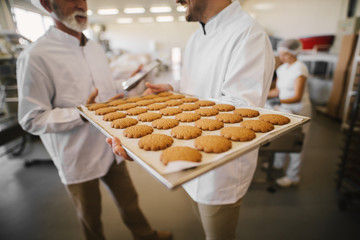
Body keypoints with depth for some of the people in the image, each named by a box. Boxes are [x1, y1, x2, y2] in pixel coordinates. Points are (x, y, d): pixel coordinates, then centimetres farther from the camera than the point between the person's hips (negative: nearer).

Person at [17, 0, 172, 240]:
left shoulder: (96, 48, 6)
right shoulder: (36, 56, -17)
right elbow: (32, 119, -16)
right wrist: (82, 114, -27)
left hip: (112, 149, 6)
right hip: (79, 160, -5)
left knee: (129, 200, 24)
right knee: (91, 217, 20)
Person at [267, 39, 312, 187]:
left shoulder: (300, 69, -18)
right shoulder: (282, 68, 5)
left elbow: (297, 97, -23)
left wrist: (279, 101, -37)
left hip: (299, 111, -7)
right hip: (285, 108, 7)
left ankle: (293, 177, 18)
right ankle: (278, 164, 40)